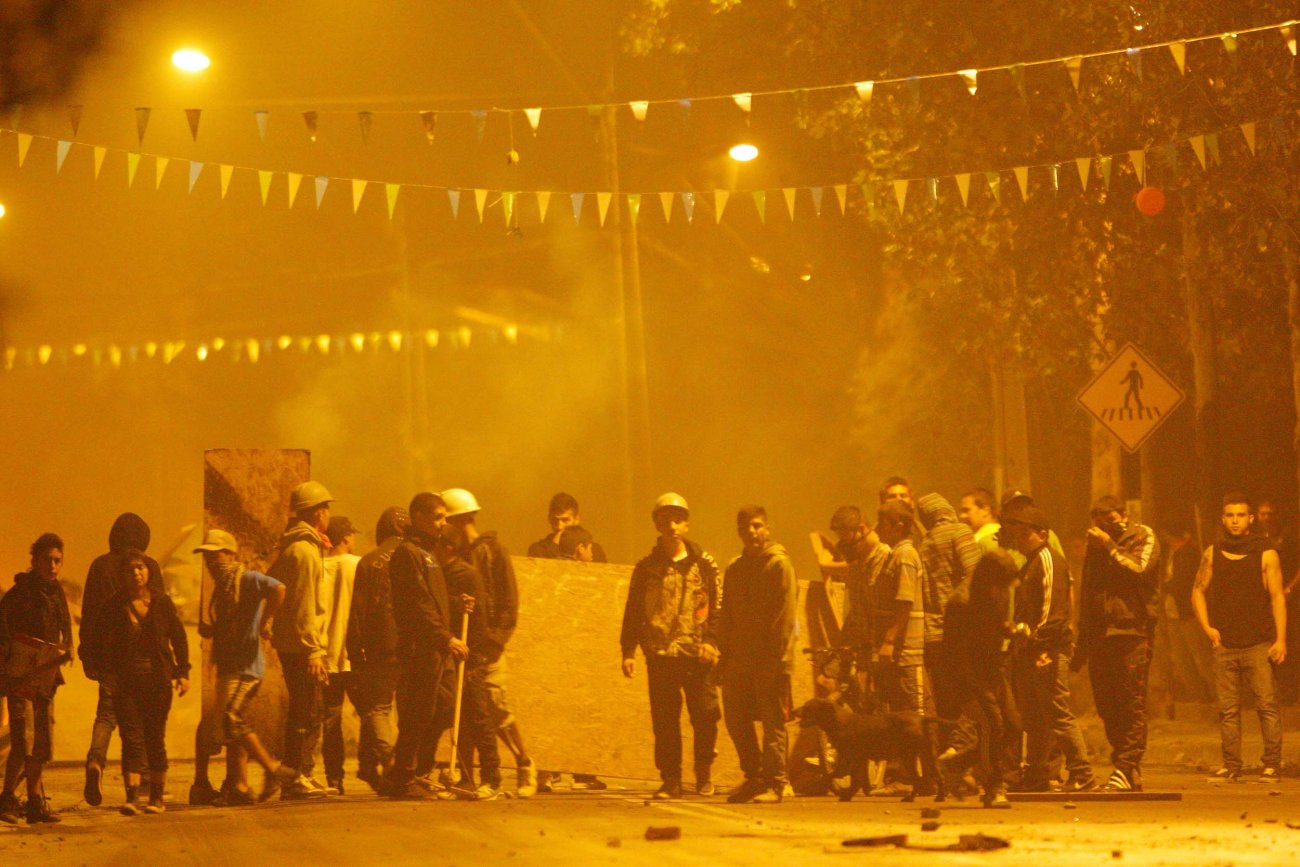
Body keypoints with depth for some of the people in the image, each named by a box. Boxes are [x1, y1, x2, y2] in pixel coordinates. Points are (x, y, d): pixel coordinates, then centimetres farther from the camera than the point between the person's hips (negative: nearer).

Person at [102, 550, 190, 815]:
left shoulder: (162, 602, 6)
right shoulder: (115, 607, 4)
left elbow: (179, 638, 9)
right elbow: (109, 647, 4)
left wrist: (183, 672, 2)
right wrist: (112, 675, -8)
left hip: (158, 679, 1)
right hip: (127, 681, -1)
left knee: (155, 738, 5)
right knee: (131, 738, -9)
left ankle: (157, 797, 13)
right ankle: (132, 797, -15)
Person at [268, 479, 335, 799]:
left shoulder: (293, 547, 18)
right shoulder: (305, 550, -13)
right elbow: (305, 605, -18)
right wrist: (314, 650, -20)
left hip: (292, 645, 10)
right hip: (302, 645, -10)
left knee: (307, 715, 15)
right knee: (305, 715, -8)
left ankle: (303, 775, 21)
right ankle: (295, 780, -7)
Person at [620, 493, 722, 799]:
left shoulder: (704, 565, 6)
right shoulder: (646, 568, 10)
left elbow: (717, 607, 5)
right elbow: (633, 612, 11)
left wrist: (711, 641, -8)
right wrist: (629, 650, 3)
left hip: (696, 655, -1)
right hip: (659, 655, 1)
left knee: (704, 715, -2)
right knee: (664, 720, 1)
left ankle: (704, 773, 16)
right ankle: (670, 779, 8)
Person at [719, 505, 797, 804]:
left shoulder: (779, 564, -4)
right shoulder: (734, 569, 16)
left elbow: (785, 612, -11)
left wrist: (776, 654, -17)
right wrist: (725, 651, 8)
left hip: (770, 659, -7)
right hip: (740, 659, 7)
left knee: (773, 722, -3)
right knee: (736, 718, 8)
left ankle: (774, 783, 1)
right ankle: (754, 777, 20)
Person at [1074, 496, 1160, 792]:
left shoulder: (1143, 537, 5)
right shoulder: (1095, 544, 22)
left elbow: (1139, 570, -15)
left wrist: (1110, 546, -9)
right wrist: (1082, 644, 23)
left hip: (1132, 630, -6)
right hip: (1100, 633, 6)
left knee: (1132, 703, -8)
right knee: (1106, 704, 4)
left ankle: (1127, 769, -9)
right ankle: (1125, 765, 10)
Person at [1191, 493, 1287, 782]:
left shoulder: (1266, 555, 2)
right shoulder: (1212, 554, 10)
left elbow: (1277, 597, -1)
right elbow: (1198, 591, 18)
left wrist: (1281, 639, -9)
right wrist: (1207, 627, 3)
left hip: (1259, 645, -3)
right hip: (1224, 645, 3)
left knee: (1267, 705, -8)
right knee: (1228, 709, 3)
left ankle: (1272, 764, -4)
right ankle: (1231, 765, 8)